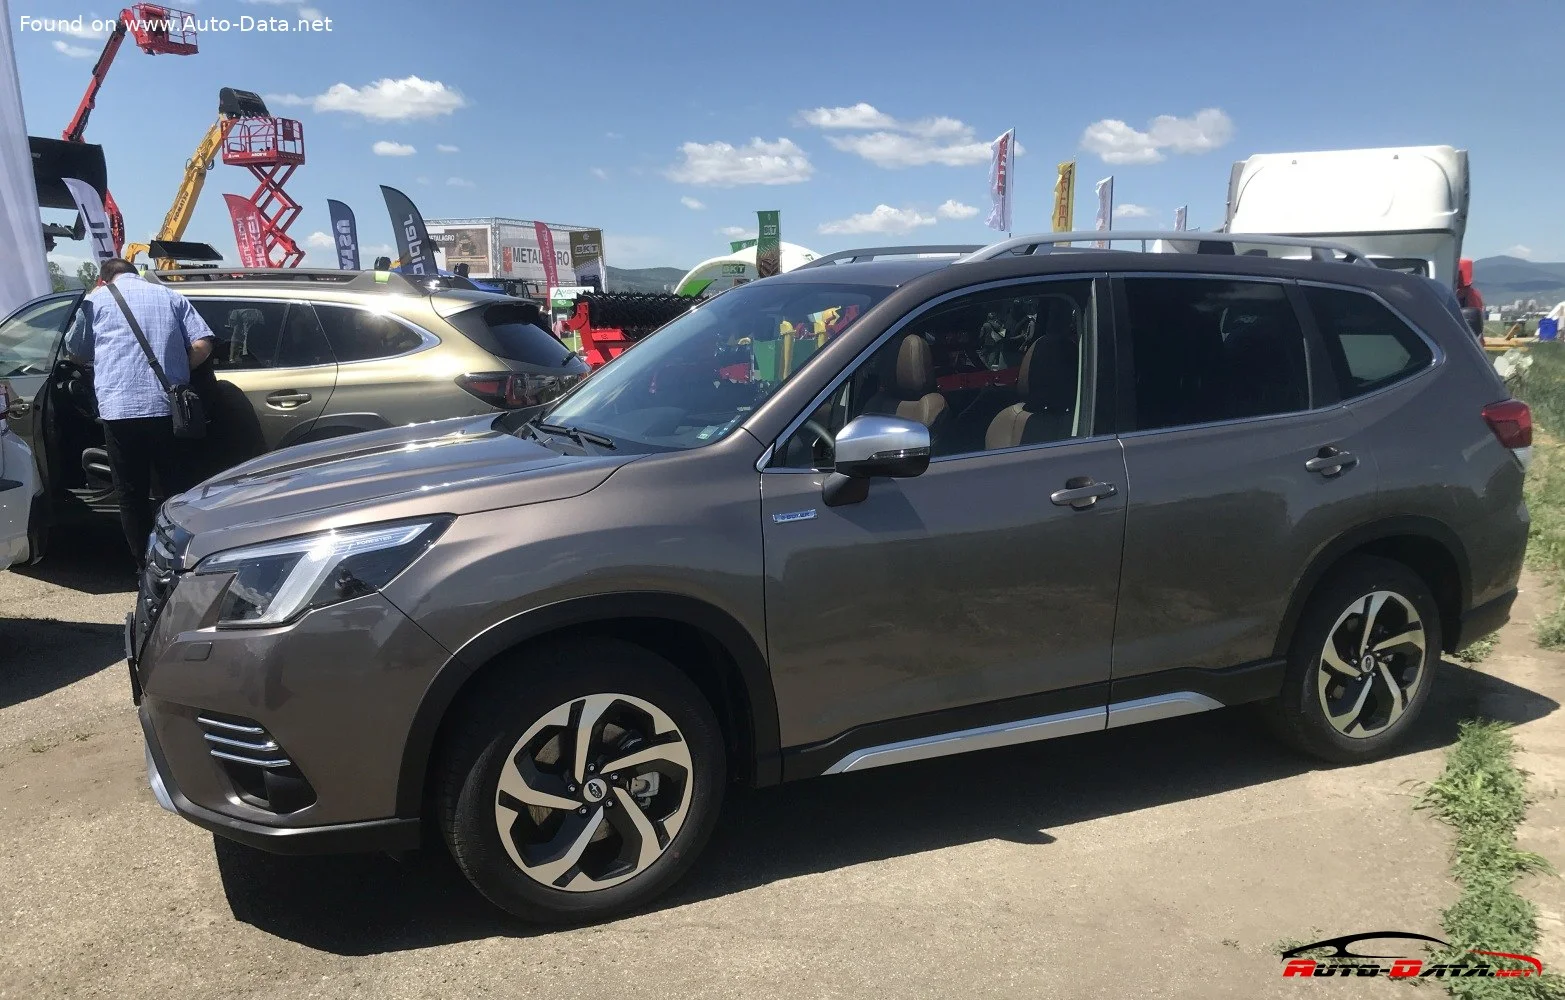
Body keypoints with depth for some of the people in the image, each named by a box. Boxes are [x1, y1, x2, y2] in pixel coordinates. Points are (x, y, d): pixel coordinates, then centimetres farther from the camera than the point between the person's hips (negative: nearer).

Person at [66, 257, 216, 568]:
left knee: (132, 494, 9)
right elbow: (202, 345, 4)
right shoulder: (171, 297, 15)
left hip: (119, 409, -1)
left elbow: (76, 353, 20)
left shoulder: (95, 300, 12)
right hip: (167, 407, 1)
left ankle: (145, 565, 15)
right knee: (179, 488, 9)